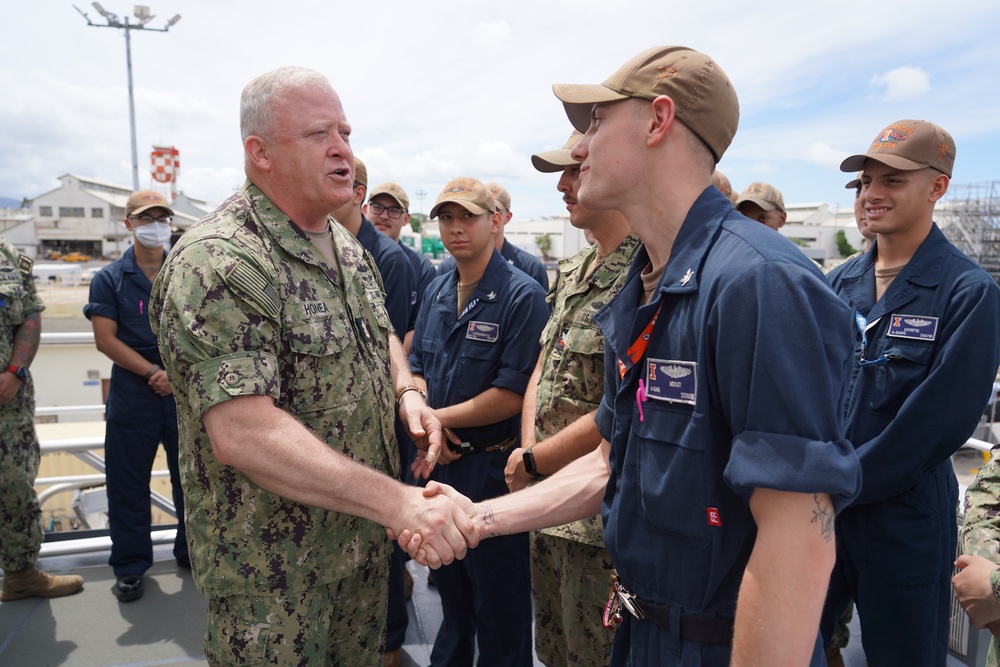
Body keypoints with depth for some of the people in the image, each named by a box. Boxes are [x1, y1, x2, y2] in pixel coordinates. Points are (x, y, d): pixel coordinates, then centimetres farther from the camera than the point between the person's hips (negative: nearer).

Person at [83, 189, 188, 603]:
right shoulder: (109, 279, 4)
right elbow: (105, 338, -4)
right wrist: (152, 372, -12)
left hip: (186, 392, 1)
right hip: (132, 394, -1)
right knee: (128, 482, 6)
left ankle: (193, 551, 27)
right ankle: (130, 565, 21)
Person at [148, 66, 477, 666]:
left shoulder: (348, 246, 6)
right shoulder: (219, 263, -23)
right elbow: (242, 433, -32)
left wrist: (406, 390, -2)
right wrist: (397, 502, -34)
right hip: (273, 567, -7)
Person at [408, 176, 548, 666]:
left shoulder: (522, 295, -16)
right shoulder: (436, 291, 7)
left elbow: (513, 394, -20)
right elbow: (417, 367, 11)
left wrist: (441, 417, -13)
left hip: (492, 465, -7)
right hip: (439, 462, 7)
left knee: (498, 604, 11)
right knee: (450, 588, 26)